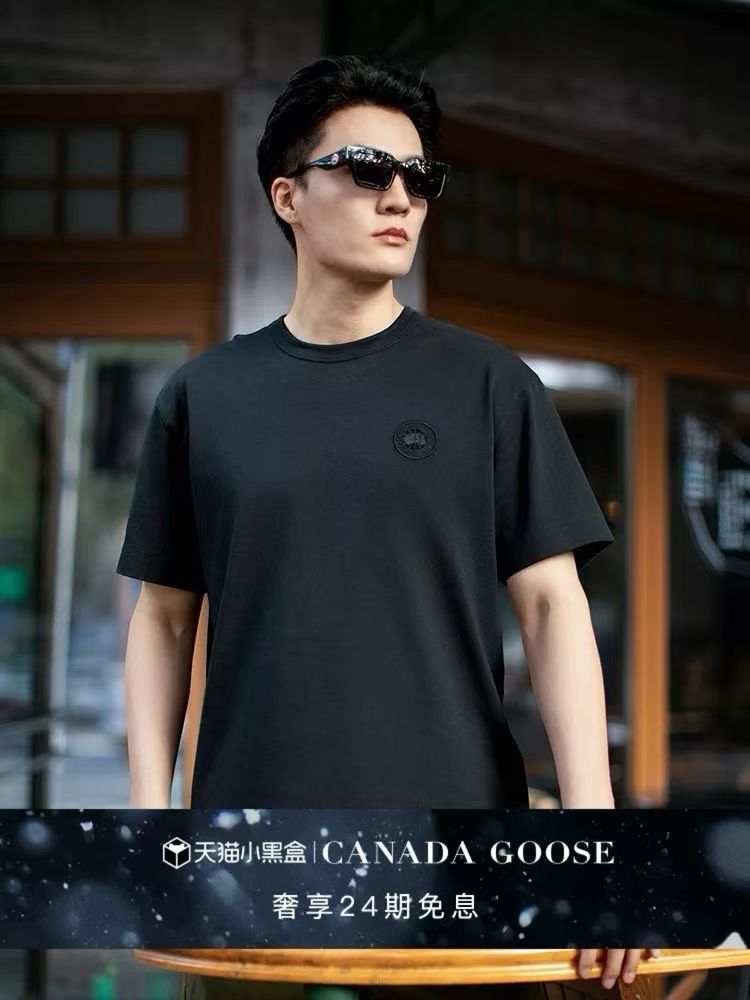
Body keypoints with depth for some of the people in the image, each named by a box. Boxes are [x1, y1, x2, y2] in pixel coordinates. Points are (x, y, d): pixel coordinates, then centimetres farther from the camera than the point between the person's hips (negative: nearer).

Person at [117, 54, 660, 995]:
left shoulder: (488, 384, 3)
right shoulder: (203, 395, 6)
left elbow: (552, 603, 0)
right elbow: (165, 617, 9)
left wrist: (592, 820, -10)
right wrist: (149, 811, 0)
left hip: (455, 846, 0)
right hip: (254, 865, 1)